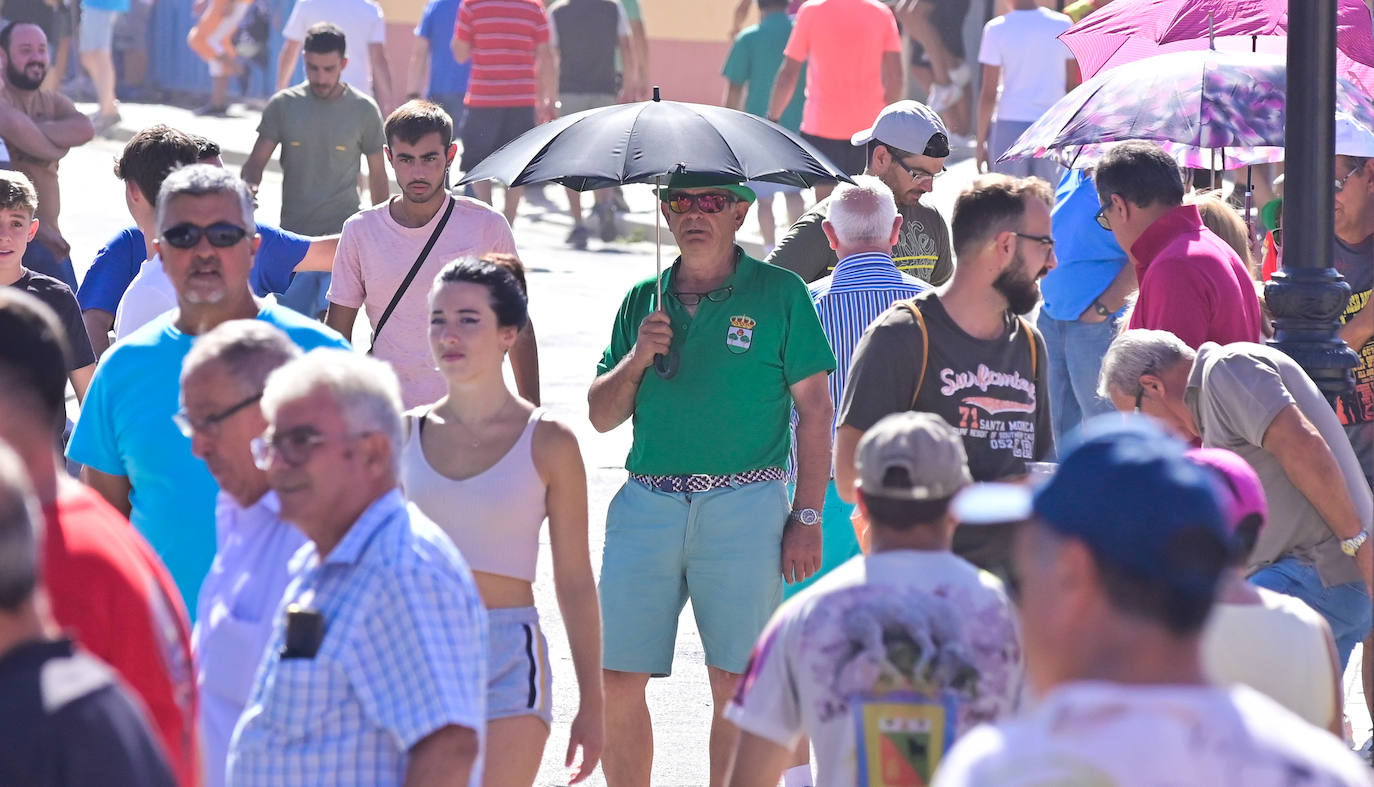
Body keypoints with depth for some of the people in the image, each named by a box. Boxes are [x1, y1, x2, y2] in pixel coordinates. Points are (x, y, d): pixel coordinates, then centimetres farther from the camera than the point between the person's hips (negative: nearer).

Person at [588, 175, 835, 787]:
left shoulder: (778, 293, 3)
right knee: (618, 680, 1)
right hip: (646, 504, 4)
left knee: (736, 684, -3)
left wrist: (807, 517, -5)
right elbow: (601, 416, 15)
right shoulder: (642, 301, 14)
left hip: (744, 507, -3)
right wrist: (637, 358, -4)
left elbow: (815, 410, 1)